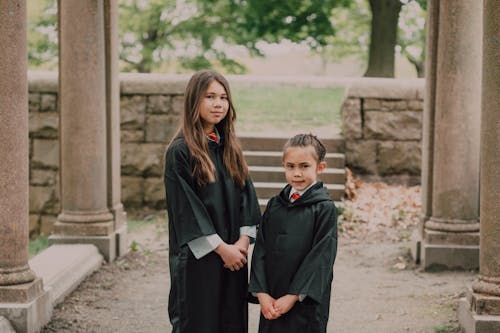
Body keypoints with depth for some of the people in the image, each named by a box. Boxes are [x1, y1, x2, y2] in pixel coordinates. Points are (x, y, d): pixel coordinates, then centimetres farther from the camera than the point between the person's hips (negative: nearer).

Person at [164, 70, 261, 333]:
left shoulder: (230, 148, 10)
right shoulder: (180, 151, -10)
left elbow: (246, 194, 7)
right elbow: (186, 207, -14)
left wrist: (243, 241, -7)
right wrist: (221, 248, -15)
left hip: (233, 254, 6)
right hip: (197, 257, -6)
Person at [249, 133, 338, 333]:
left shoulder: (324, 209, -7)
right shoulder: (274, 206, 7)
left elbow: (321, 257, -11)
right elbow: (260, 251, 5)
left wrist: (293, 296, -14)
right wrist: (262, 293, -6)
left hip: (306, 303, -4)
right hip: (271, 302, 4)